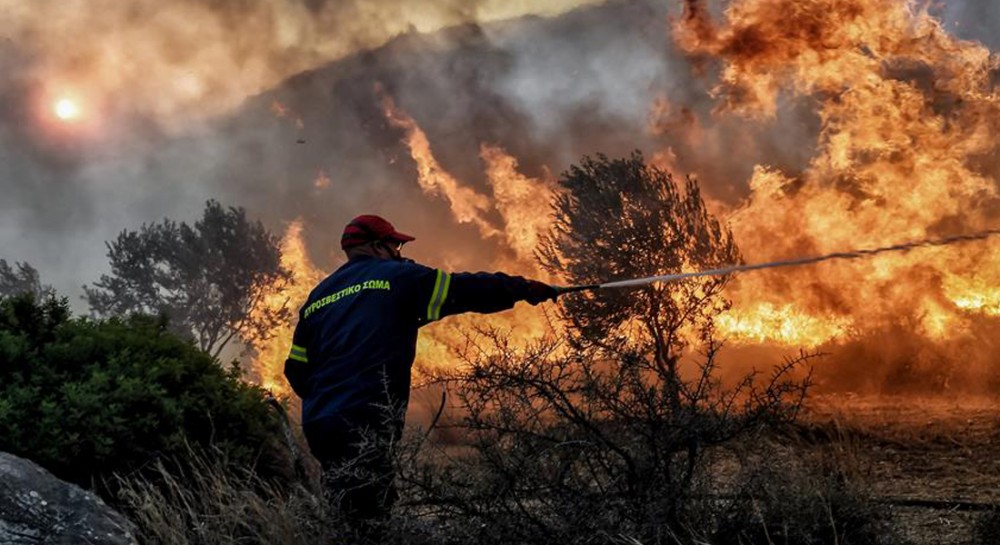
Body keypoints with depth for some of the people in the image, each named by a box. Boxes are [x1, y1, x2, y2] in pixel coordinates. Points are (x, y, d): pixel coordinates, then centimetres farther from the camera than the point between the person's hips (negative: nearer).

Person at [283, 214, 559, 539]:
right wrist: (524, 288, 11)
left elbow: (297, 370, 20)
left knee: (352, 518, 13)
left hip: (317, 426, 7)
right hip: (364, 426, -7)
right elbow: (462, 290, 1)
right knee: (371, 522, -7)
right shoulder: (396, 275, 4)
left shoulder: (318, 296, 21)